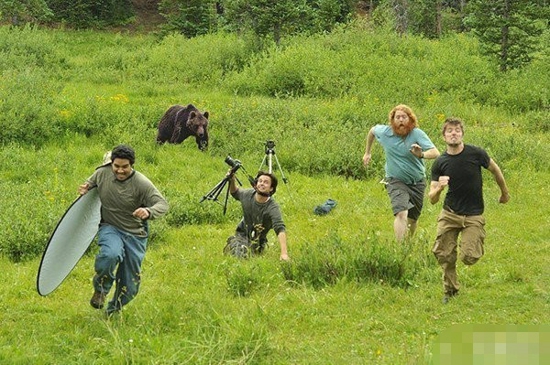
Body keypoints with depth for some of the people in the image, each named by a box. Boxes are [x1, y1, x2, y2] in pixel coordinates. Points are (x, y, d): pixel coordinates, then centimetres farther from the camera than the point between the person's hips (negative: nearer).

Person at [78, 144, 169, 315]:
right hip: (110, 228, 0)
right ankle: (100, 289, -7)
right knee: (111, 255, -36)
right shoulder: (102, 173, -7)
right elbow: (90, 183, 15)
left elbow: (162, 204, -21)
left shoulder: (142, 184, -18)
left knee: (130, 285, 6)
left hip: (135, 234, 0)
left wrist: (149, 211, -43)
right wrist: (85, 188, -10)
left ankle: (114, 310, 37)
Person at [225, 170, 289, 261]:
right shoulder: (248, 194, -12)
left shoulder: (273, 208, -28)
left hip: (257, 240, -3)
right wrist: (232, 181, -9)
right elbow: (235, 193, 13)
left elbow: (280, 229, -39)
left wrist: (284, 253, -51)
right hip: (241, 234, 3)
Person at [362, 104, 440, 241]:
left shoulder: (417, 134, -19)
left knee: (413, 219, 14)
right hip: (396, 181, -1)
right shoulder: (385, 132, -10)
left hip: (417, 182, 1)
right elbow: (372, 130, 15)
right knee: (401, 214, -24)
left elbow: (435, 152, -32)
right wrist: (367, 153, 22)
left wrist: (422, 155, -54)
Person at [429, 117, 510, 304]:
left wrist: (504, 193, 22)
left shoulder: (476, 154, -11)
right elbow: (432, 199, -5)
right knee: (444, 255, -5)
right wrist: (439, 188, -28)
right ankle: (450, 290, 19)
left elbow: (495, 170, 9)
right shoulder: (440, 163, -6)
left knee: (469, 258, -14)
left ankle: (473, 245, 22)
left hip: (473, 215, -2)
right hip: (449, 214, 2)